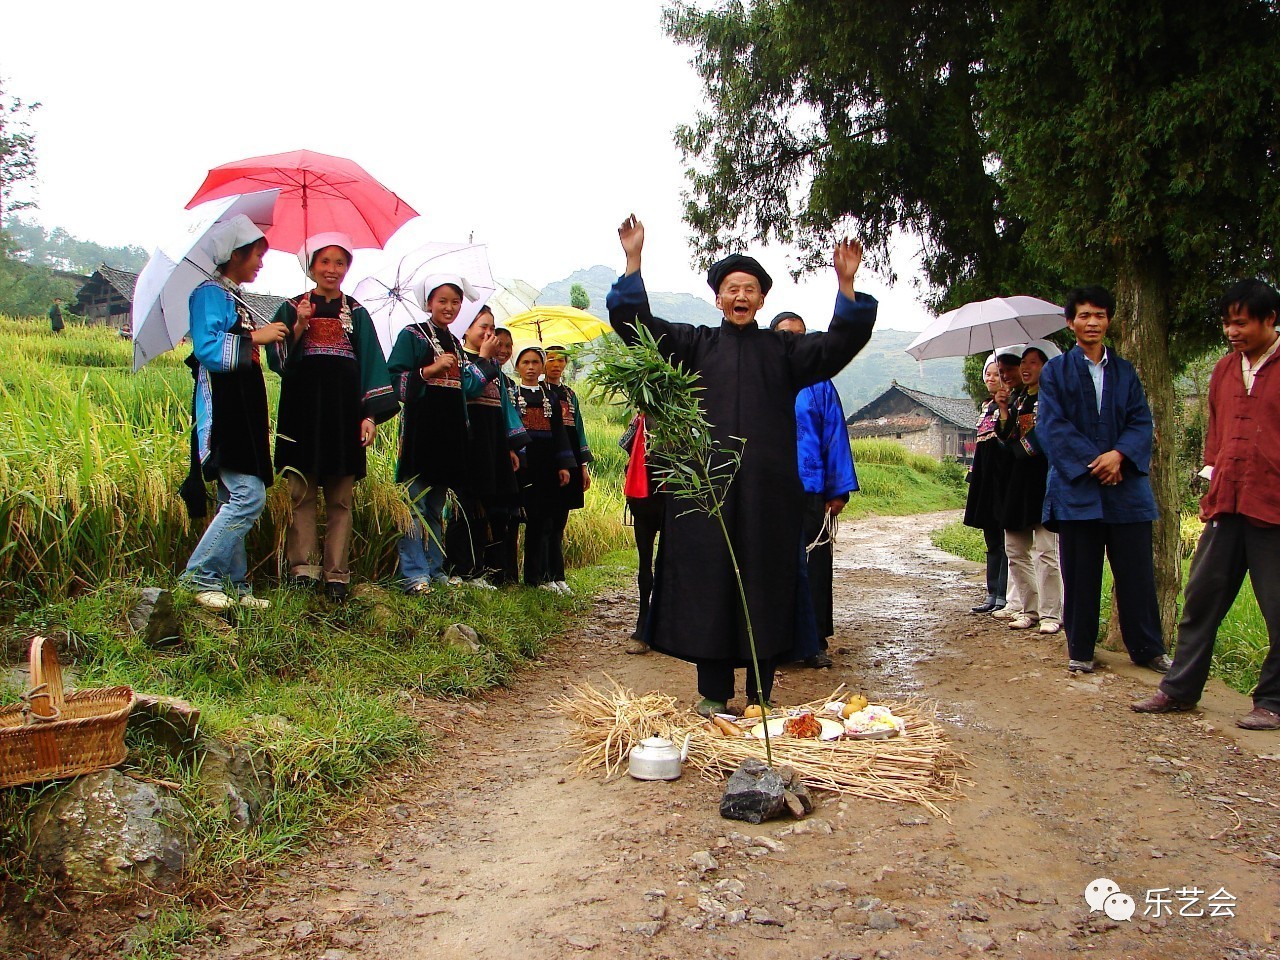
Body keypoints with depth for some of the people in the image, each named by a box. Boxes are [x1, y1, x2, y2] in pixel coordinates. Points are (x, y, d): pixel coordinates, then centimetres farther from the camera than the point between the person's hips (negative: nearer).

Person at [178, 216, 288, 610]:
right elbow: (208, 350, -20)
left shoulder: (234, 299, 21)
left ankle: (234, 585, 11)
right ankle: (201, 576, -7)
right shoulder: (210, 294, -7)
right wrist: (255, 337, -16)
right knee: (248, 495, -15)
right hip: (220, 413, -10)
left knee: (236, 499, 8)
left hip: (241, 414, 10)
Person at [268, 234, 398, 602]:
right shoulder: (292, 308, 10)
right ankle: (303, 568, 0)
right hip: (303, 411, -1)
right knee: (302, 494, -2)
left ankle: (336, 574, 2)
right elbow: (278, 360, 3)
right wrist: (299, 326, -12)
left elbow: (372, 366, 8)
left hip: (343, 412, 1)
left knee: (340, 499, 0)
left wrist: (370, 415, -1)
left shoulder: (356, 314, 13)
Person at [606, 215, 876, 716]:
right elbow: (636, 323, 4)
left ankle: (761, 694, 12)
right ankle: (713, 693, 9)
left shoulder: (782, 349, 14)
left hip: (767, 488, 1)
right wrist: (633, 261, -7)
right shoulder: (696, 344, 13)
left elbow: (838, 344, 2)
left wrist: (846, 286, -11)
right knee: (708, 584, 0)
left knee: (765, 585, 2)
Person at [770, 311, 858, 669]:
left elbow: (835, 437, 7)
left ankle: (815, 643, 15)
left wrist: (839, 490, 1)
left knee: (814, 568, 4)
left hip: (811, 491, 0)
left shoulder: (820, 385, 9)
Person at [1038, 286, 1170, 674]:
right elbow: (1052, 425, -4)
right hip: (1076, 486, -2)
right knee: (1080, 575, 3)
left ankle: (1148, 649, 16)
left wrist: (1119, 455, -15)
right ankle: (1080, 650, 14)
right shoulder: (1055, 371, 6)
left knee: (1137, 572, 4)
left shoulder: (1125, 372, 14)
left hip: (1126, 485, 2)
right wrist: (1092, 462, -14)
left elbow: (1141, 422, 5)